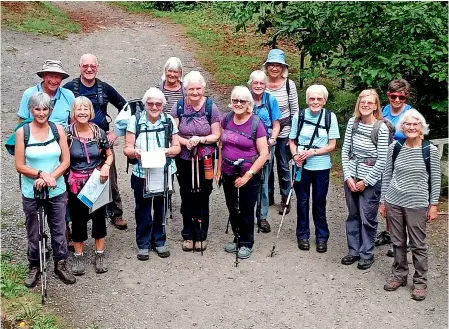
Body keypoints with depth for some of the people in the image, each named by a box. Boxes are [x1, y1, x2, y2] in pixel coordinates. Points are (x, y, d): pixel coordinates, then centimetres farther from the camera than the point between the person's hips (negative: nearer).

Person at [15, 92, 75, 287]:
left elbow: (65, 161, -2)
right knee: (33, 233, 10)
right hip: (31, 192, -1)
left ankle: (61, 264, 29)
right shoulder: (22, 132, -7)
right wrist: (41, 174, -19)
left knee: (59, 230, 10)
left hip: (57, 191, 1)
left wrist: (50, 177, -16)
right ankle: (34, 267, 29)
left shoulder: (58, 129, -2)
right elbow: (20, 166, -7)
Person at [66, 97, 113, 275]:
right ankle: (78, 257, 23)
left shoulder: (99, 132, -5)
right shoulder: (67, 133, -9)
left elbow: (109, 155, 7)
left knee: (99, 216, 9)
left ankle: (99, 255, 24)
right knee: (78, 219, 8)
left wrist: (106, 166, -14)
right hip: (76, 184, -1)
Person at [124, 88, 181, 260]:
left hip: (163, 173, 1)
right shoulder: (135, 121, -2)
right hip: (141, 173, -1)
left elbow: (177, 147, 4)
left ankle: (159, 241, 27)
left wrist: (168, 151, -18)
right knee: (143, 209, 5)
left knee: (161, 207, 11)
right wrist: (135, 152, -25)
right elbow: (127, 148, -3)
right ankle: (143, 244, 21)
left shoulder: (169, 121, 2)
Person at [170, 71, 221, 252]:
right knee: (186, 196, 9)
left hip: (205, 160, -1)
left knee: (202, 196, 2)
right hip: (184, 159, 2)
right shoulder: (178, 106, -3)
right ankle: (188, 234, 23)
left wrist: (200, 139, -21)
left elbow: (216, 135, -4)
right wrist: (185, 142, -20)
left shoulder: (211, 107, -6)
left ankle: (201, 235, 18)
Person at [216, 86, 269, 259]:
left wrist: (248, 175, -18)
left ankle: (247, 243, 26)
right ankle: (237, 238, 36)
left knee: (246, 210, 8)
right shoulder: (226, 119, 0)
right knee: (232, 209, 17)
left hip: (249, 175, -5)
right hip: (228, 174, 5)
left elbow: (264, 154, -16)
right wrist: (219, 168, 10)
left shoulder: (256, 123, -15)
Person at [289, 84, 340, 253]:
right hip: (301, 166, 1)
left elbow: (331, 145, -4)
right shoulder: (299, 116, -3)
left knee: (319, 202, 8)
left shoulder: (330, 117, -5)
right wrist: (295, 155, -15)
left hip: (321, 166, -1)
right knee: (302, 201, 11)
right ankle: (303, 234, 26)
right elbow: (292, 141, 4)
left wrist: (313, 152, -17)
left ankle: (322, 237, 23)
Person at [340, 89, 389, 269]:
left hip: (371, 180, -4)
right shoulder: (352, 122, 0)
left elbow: (382, 161, -12)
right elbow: (345, 151, 3)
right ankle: (354, 250, 28)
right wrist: (348, 176, -4)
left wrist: (366, 182, -10)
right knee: (353, 215, 14)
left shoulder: (381, 128, -13)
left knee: (368, 218, 3)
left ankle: (367, 254, 20)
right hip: (351, 178, 4)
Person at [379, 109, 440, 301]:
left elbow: (435, 179, -1)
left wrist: (434, 205, -3)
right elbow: (387, 176, 7)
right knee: (398, 242, 12)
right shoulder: (395, 147, 1)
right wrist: (383, 201, 7)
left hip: (417, 204, -2)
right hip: (393, 202, 3)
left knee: (418, 245, 4)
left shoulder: (430, 150, -6)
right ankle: (399, 275, 28)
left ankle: (420, 282, 17)